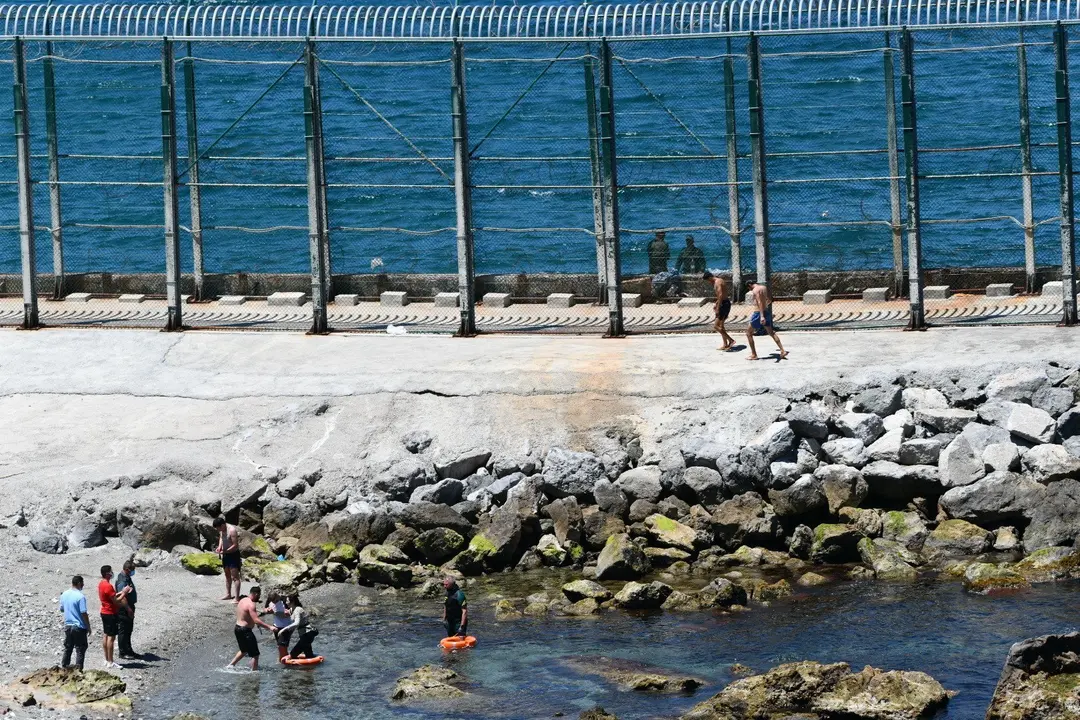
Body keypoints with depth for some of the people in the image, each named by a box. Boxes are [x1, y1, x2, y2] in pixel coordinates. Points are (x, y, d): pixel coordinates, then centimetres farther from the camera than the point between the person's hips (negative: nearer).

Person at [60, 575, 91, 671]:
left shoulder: (64, 594, 3)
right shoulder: (80, 597, -18)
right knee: (80, 649, 1)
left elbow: (62, 609, 15)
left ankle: (64, 666, 24)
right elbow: (84, 613, -18)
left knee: (67, 648, 18)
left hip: (67, 626, 6)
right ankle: (78, 669, 0)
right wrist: (88, 627, -9)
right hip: (79, 627, -6)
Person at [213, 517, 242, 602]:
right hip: (225, 554, 9)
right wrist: (219, 546, 1)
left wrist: (225, 551, -24)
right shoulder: (221, 530, 0)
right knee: (227, 575, 18)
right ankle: (228, 594, 30)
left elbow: (235, 545, -24)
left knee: (234, 576, -8)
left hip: (233, 554, -9)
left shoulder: (231, 530, -25)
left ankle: (237, 598, -7)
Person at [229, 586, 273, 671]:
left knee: (244, 651, 29)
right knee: (255, 655, -4)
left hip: (237, 628, 10)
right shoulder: (251, 604, -20)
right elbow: (256, 621, -28)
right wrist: (269, 627, -28)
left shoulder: (243, 601, 10)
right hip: (245, 631, -10)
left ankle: (230, 665, 31)